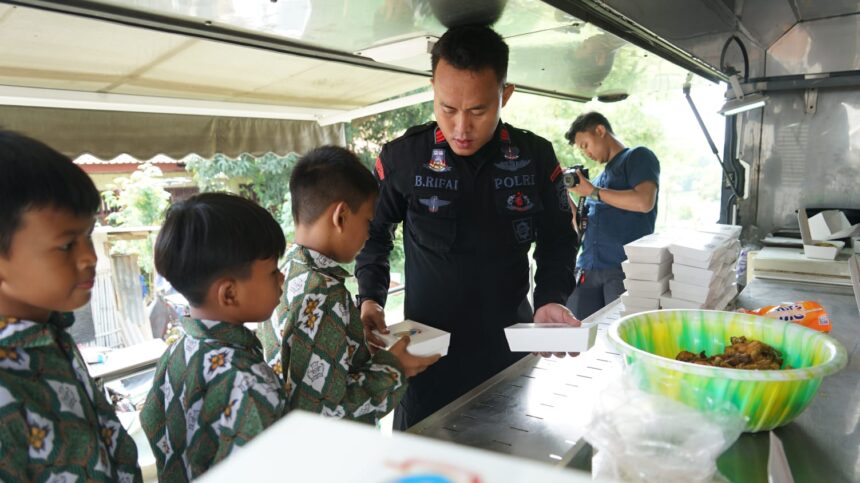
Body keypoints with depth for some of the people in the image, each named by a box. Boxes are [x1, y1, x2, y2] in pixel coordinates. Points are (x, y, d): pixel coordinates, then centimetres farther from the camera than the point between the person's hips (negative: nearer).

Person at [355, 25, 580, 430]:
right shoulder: (402, 157, -9)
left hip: (511, 349, 2)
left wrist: (551, 300, -9)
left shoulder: (536, 157, -6)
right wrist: (370, 299, -7)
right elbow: (374, 232, 6)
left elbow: (557, 240, 7)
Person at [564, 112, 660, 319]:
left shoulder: (638, 157, 5)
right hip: (588, 269, 6)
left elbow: (644, 202, -13)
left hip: (625, 268, -6)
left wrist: (592, 191, -5)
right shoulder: (600, 177, 24)